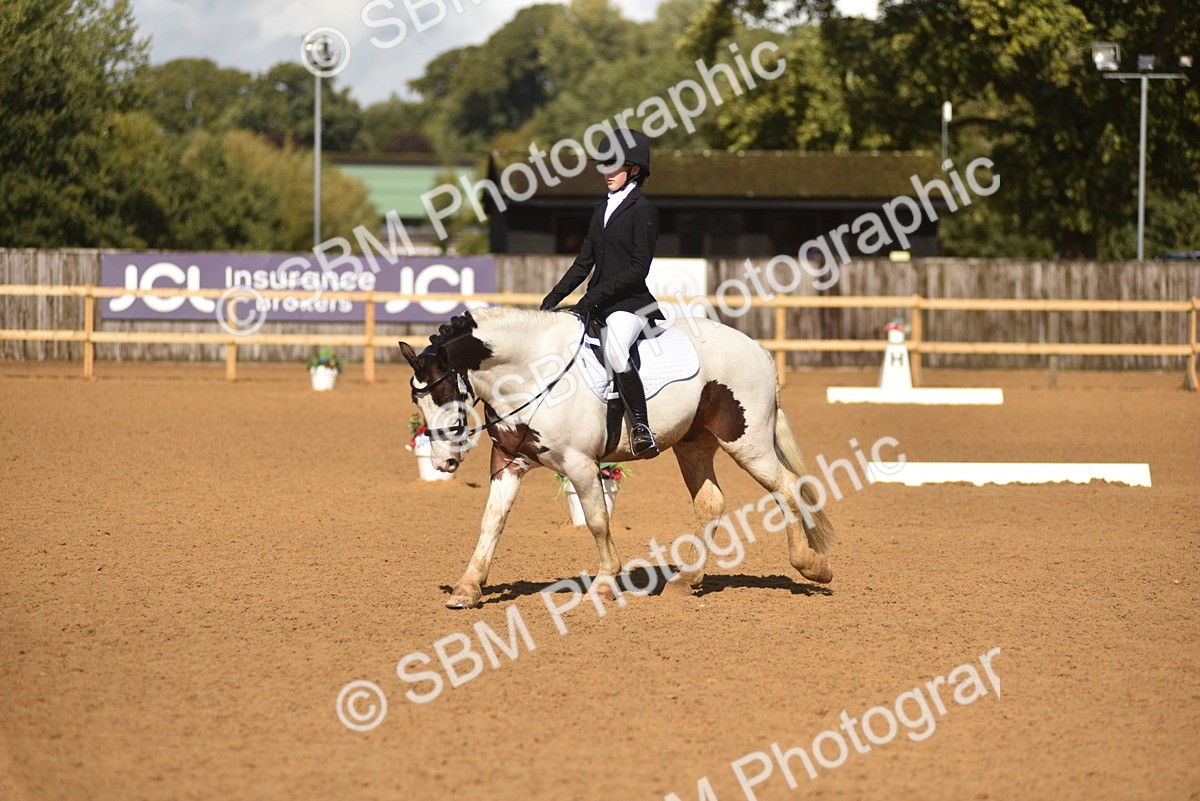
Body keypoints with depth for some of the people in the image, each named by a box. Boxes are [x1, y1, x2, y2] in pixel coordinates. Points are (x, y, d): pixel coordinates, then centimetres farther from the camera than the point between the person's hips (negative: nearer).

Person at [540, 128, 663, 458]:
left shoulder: (643, 209, -7)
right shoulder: (602, 209, 16)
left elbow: (638, 268, -15)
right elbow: (584, 261, 18)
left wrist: (595, 296, -20)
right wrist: (554, 297, 6)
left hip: (631, 303, -9)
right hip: (597, 305, 9)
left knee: (614, 351, -36)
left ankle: (642, 429, -34)